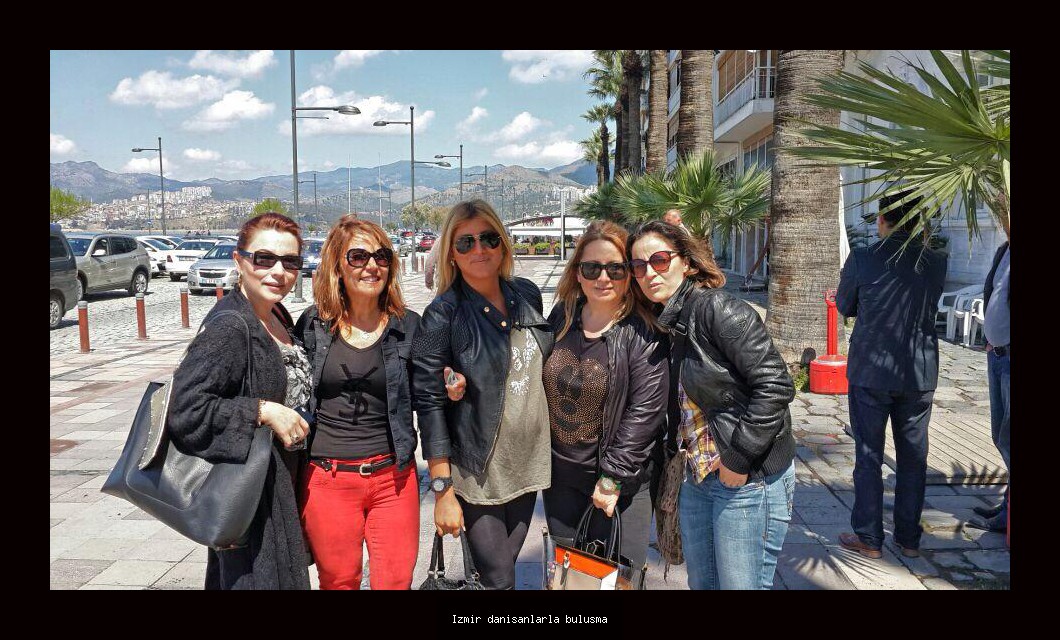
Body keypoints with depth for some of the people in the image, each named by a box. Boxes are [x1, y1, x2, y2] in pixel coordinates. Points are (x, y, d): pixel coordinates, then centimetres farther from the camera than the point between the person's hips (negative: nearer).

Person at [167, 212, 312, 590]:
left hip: (279, 484, 9)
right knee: (258, 577, 2)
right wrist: (263, 411, -24)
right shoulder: (230, 328, -21)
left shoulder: (277, 318, 6)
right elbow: (184, 409, -27)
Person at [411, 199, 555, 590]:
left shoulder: (527, 295, 2)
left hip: (527, 463, 5)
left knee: (505, 568, 16)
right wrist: (442, 491, -15)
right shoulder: (444, 314, -14)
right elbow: (429, 403, -14)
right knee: (499, 581, 3)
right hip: (477, 471, -5)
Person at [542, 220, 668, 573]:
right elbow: (542, 387, 12)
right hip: (560, 477, 5)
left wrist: (613, 477, -17)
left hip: (620, 482, -4)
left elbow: (644, 411, -17)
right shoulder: (562, 317, 2)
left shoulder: (644, 333, -13)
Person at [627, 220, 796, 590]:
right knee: (701, 583, 19)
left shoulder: (719, 309, -17)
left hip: (749, 479, -8)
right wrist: (671, 449, 8)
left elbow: (775, 386, -22)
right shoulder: (665, 325, 9)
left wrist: (737, 459, -19)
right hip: (698, 477, 9)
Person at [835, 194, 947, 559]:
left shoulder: (862, 259, -12)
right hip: (920, 374, 3)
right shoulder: (936, 263, -2)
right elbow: (928, 307, 12)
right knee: (913, 457, 14)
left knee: (868, 456, 7)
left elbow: (844, 307, 2)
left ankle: (868, 539, 14)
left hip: (871, 371, -3)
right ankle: (909, 539, 24)